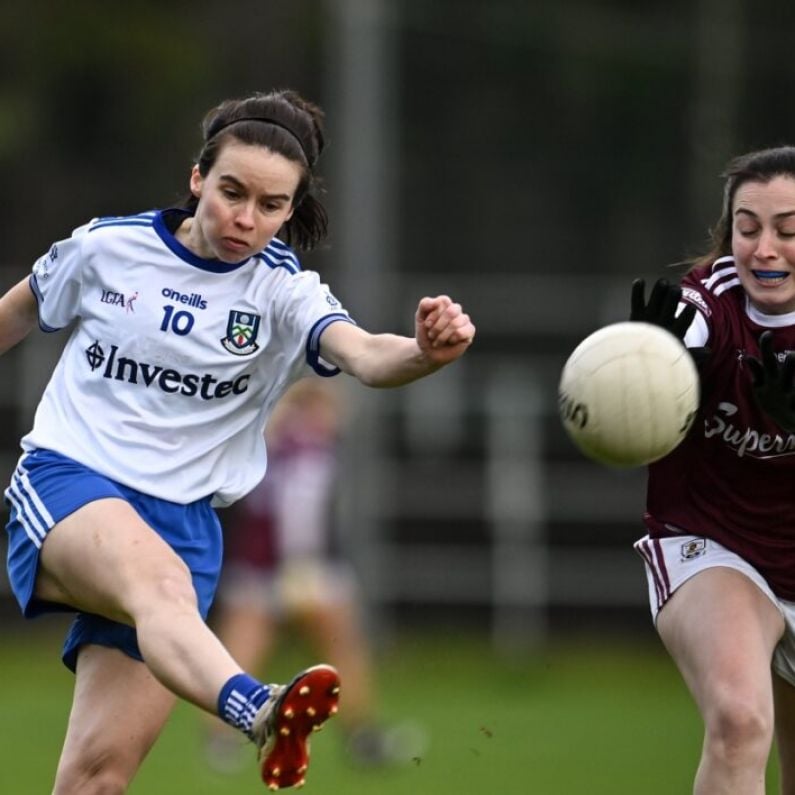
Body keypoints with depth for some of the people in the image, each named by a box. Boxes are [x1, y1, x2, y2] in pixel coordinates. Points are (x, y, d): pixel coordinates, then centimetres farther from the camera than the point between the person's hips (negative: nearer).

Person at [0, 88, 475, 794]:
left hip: (182, 519, 2)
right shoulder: (107, 246, 1)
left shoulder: (283, 291, 0)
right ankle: (260, 711, -67)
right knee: (160, 577, -38)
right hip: (66, 482, -2)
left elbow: (363, 355, -20)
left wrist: (426, 353, -43)